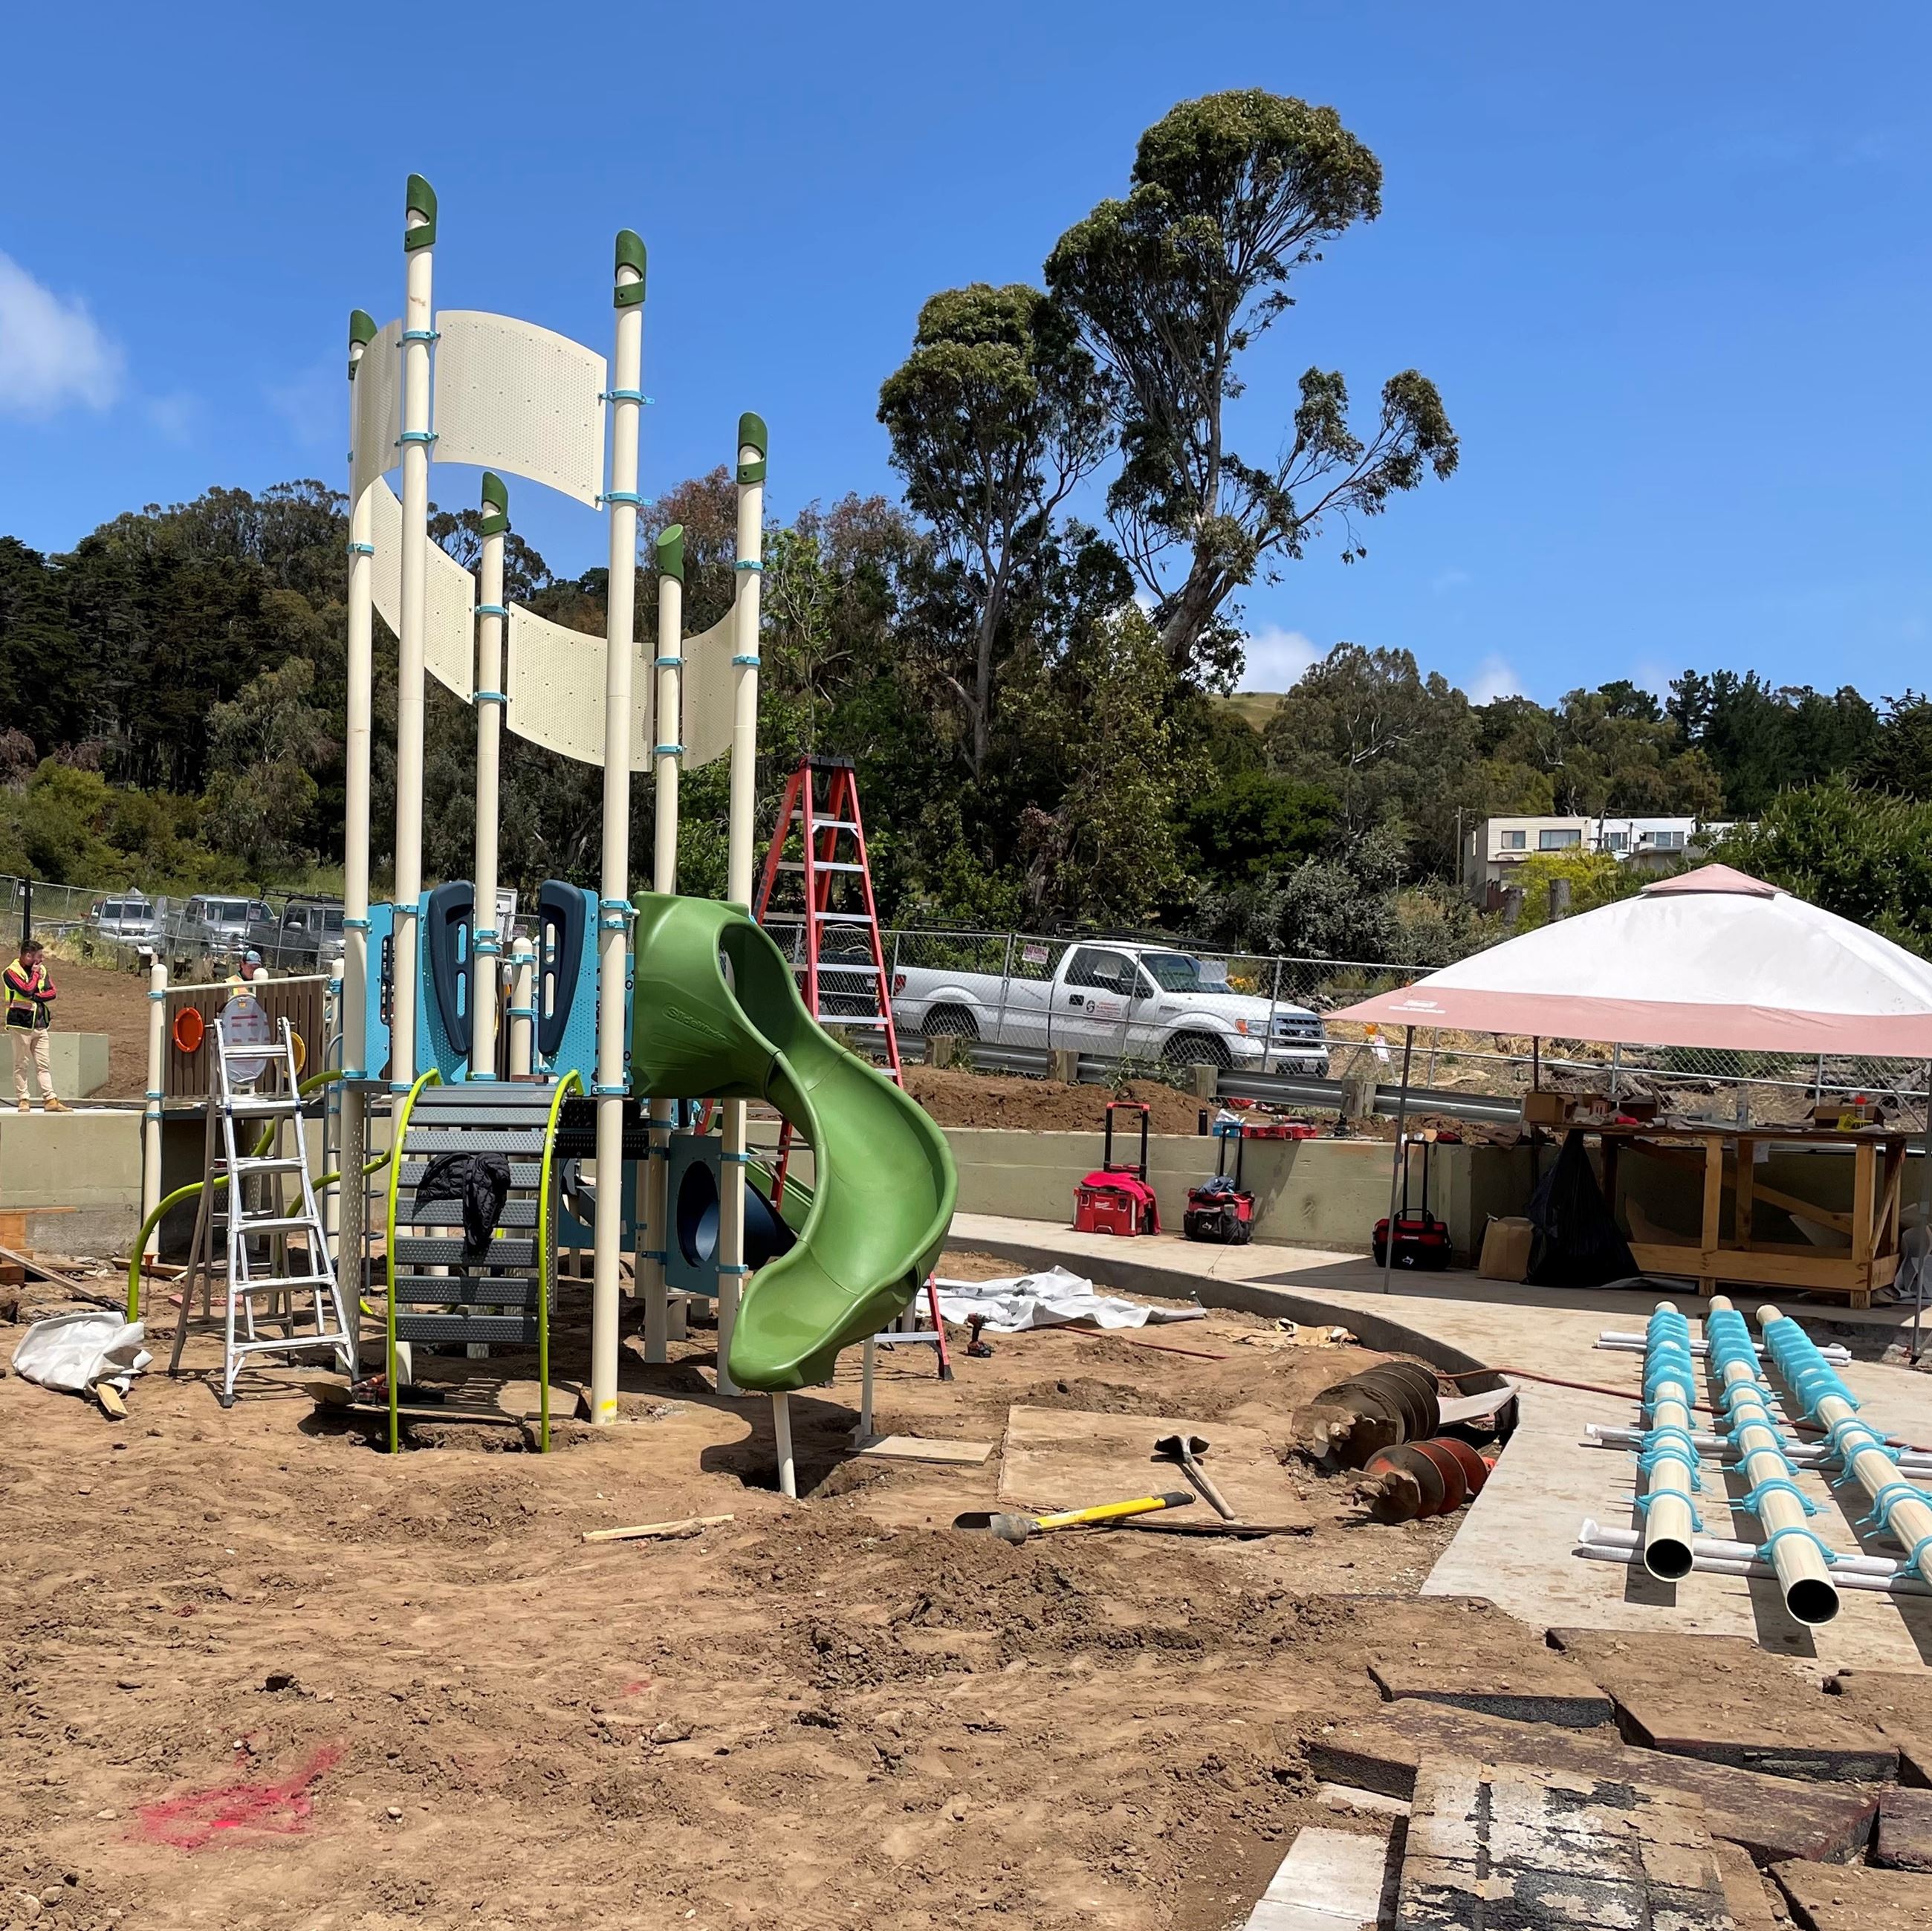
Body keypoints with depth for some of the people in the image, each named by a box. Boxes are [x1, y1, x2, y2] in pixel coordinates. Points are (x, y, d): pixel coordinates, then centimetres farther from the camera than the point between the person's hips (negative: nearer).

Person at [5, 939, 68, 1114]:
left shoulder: (43, 970, 12)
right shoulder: (12, 972, -6)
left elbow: (52, 993, 3)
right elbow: (27, 990, -20)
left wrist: (34, 997, -11)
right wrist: (35, 973, -8)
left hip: (41, 1025, 6)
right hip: (21, 1024, -6)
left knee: (44, 1065, 3)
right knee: (21, 1065, 0)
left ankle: (50, 1100, 2)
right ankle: (23, 1100, 4)